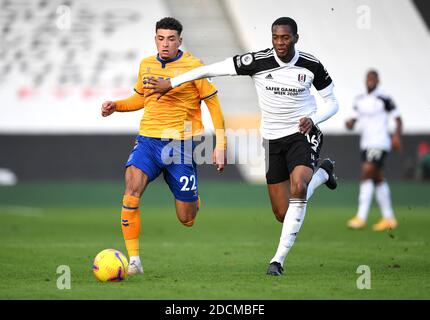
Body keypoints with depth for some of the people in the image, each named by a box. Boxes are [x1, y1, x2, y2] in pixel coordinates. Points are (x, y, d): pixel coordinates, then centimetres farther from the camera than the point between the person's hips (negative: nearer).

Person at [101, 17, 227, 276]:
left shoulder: (193, 66, -6)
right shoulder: (146, 65, 8)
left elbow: (213, 103, -1)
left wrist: (221, 145, -5)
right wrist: (116, 106, 6)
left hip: (181, 144, -3)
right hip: (148, 140, 3)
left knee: (186, 219, 3)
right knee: (132, 191, -25)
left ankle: (194, 199, 43)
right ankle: (134, 260, -20)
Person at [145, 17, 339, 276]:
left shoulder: (311, 65, -9)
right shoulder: (258, 61, -13)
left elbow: (332, 102, 4)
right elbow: (214, 69, -11)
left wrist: (313, 119, -17)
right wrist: (171, 83, -11)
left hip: (303, 135, -2)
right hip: (273, 140, 2)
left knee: (298, 188, -31)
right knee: (282, 214, 4)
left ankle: (279, 260, -21)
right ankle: (323, 172, 38)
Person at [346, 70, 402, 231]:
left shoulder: (384, 99, -7)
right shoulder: (359, 100, 12)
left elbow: (398, 119, -2)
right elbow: (354, 119, 17)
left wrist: (397, 136, -16)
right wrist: (350, 123, -6)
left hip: (380, 143, -8)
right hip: (366, 144, 8)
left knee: (366, 174, -18)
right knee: (378, 179, 11)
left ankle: (361, 217, -20)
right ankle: (389, 218, 18)